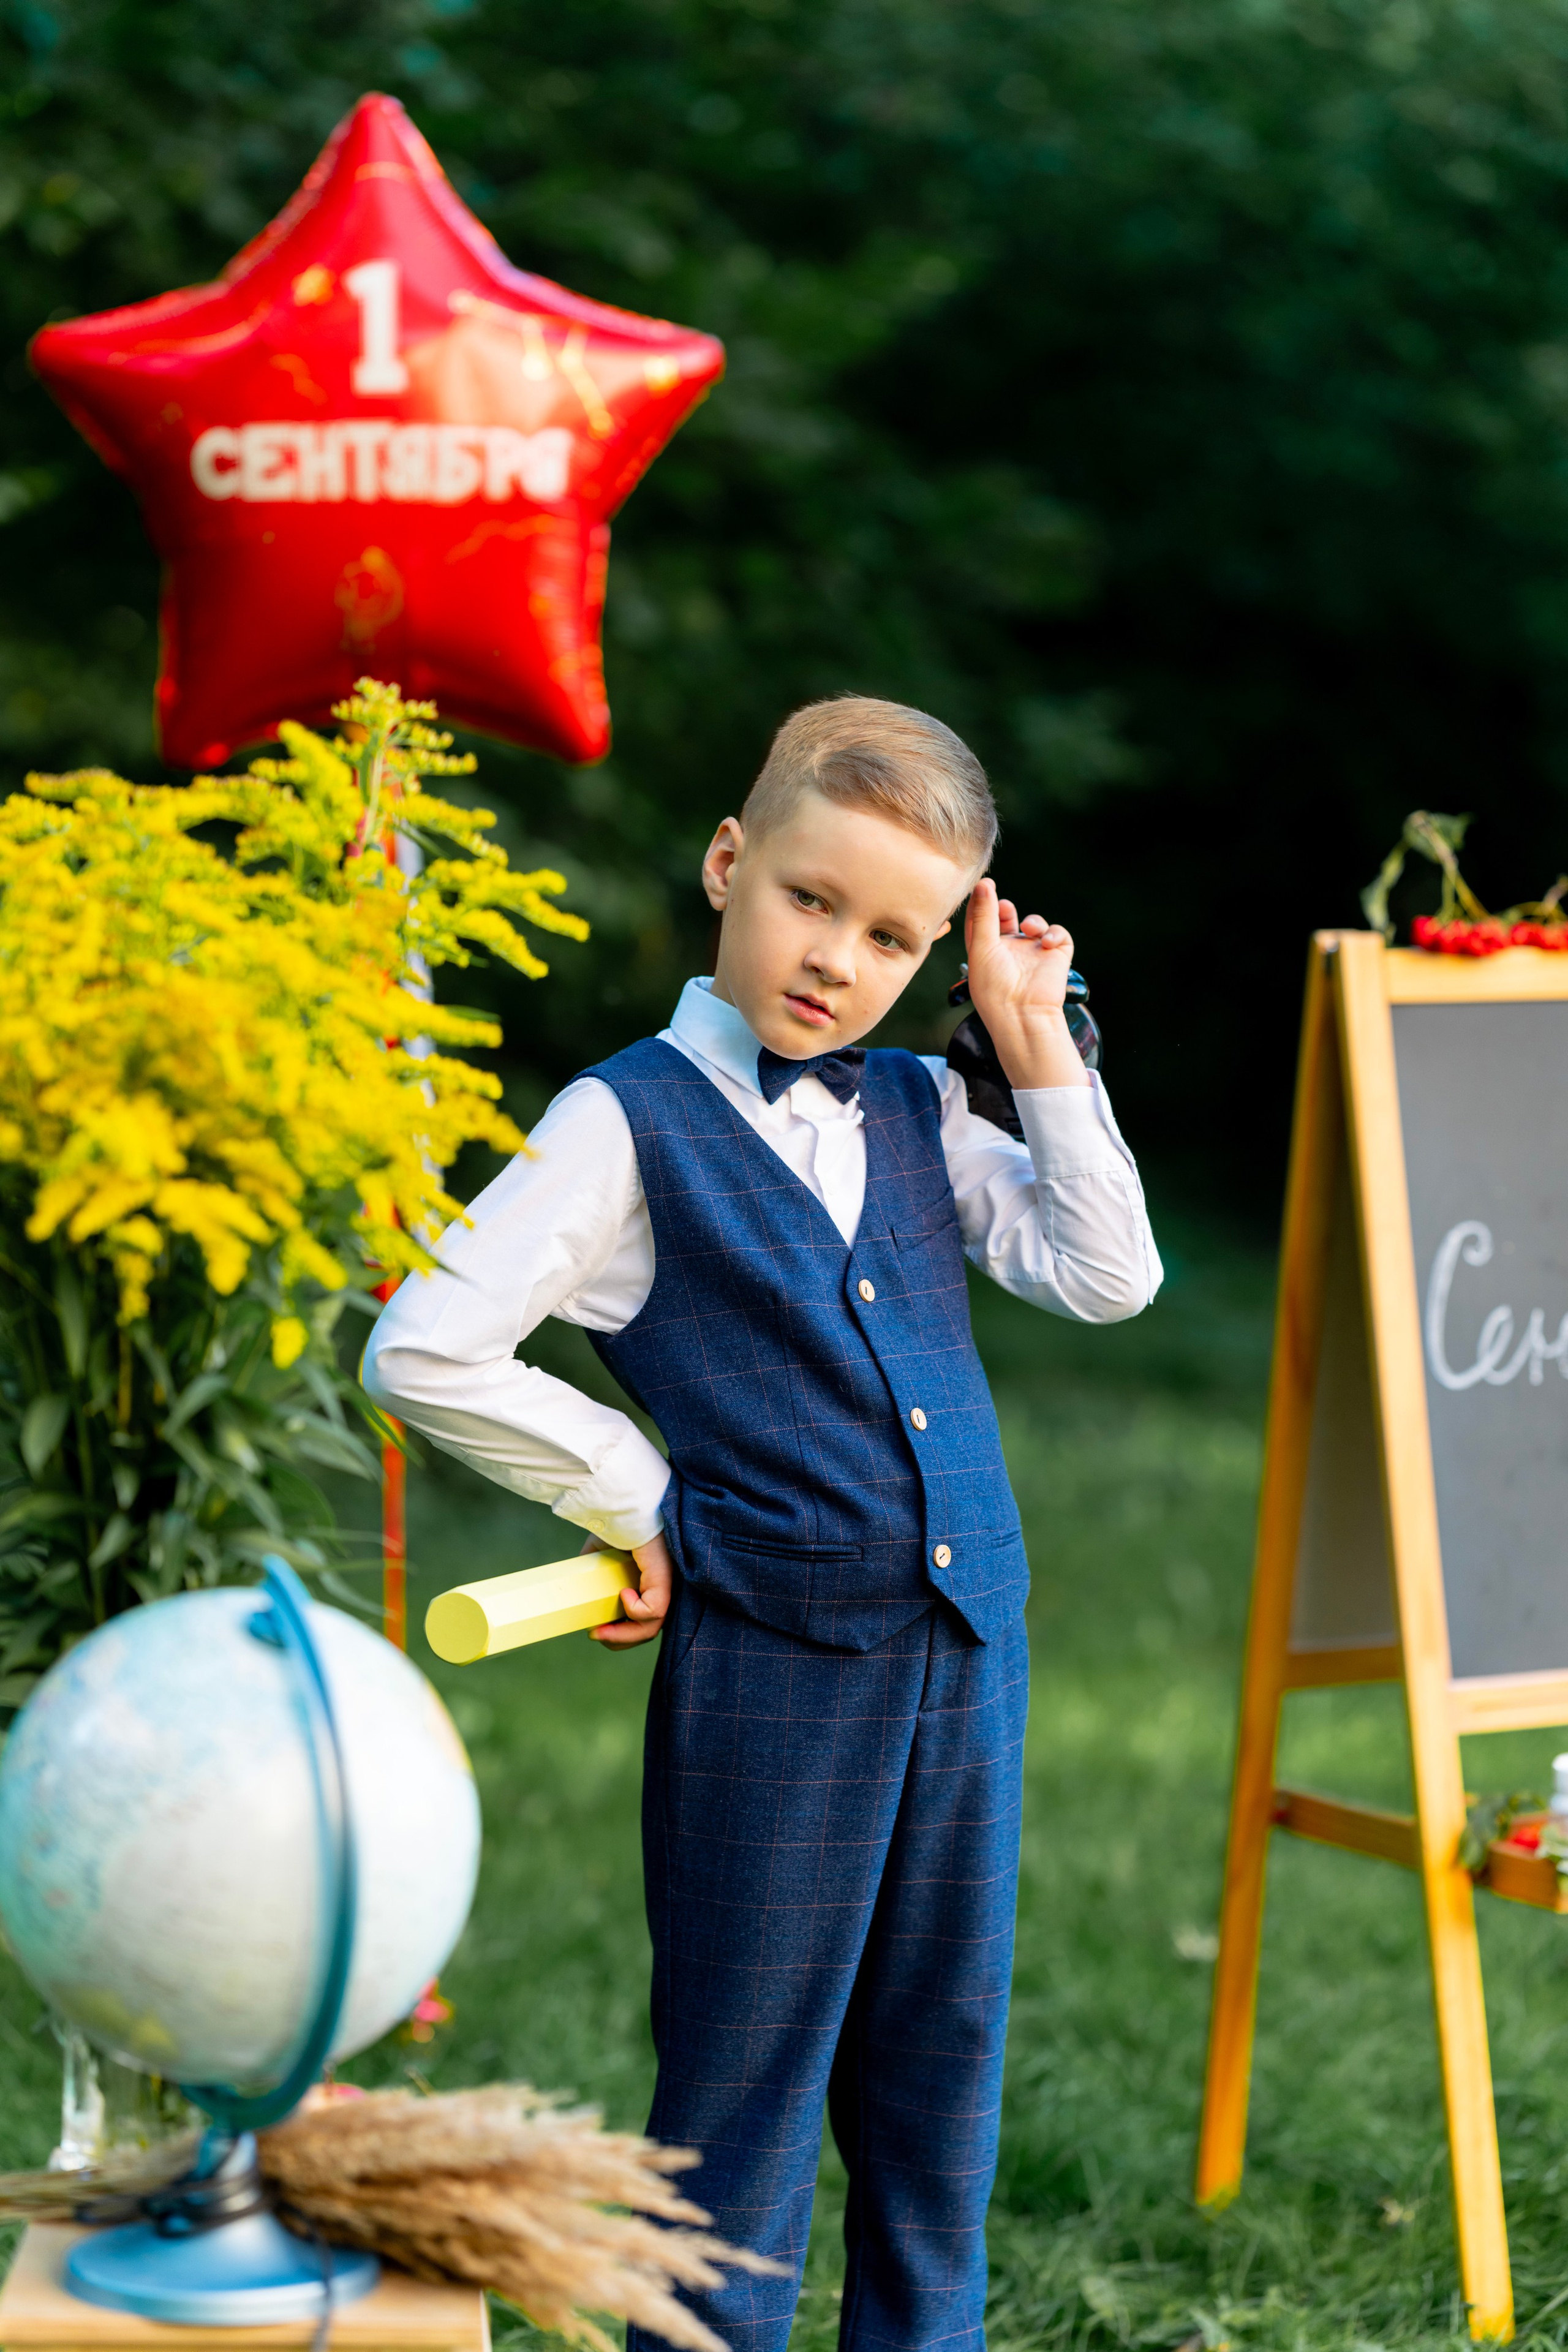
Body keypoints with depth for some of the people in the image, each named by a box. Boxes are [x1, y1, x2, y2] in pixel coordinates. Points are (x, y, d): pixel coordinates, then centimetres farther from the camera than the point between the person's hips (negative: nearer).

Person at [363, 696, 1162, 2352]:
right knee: (749, 2085, 4)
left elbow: (1109, 1279, 1)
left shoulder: (922, 1112, 10)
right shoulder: (630, 1122, -7)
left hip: (967, 1651, 6)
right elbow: (421, 1354, -12)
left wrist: (1038, 1046, 0)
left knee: (942, 2063, 15)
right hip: (772, 1669, -5)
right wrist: (639, 1499, -7)